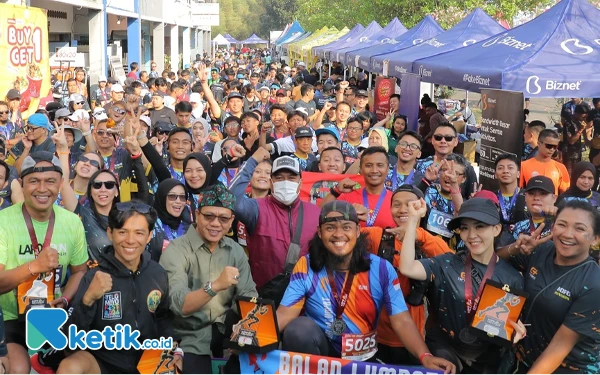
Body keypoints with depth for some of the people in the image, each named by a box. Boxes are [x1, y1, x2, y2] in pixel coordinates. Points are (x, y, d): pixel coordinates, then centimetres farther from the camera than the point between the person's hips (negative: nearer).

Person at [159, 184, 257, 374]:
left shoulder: (236, 251, 5)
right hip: (190, 335, -5)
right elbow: (178, 305, -22)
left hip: (227, 330, 5)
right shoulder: (176, 251, -11)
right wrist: (216, 285, -37)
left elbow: (248, 296, -2)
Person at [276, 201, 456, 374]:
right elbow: (284, 314, -13)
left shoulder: (381, 269, -9)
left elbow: (402, 321, -13)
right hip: (319, 352, 0)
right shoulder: (306, 266, -8)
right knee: (300, 328, -28)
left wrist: (425, 356, -30)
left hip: (364, 360, 0)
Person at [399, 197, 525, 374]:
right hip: (444, 349, -2)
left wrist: (517, 331, -19)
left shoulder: (512, 277, -3)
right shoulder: (447, 264, -7)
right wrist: (413, 219, -22)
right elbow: (407, 268, -23)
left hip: (486, 357, 2)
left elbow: (515, 320, 5)